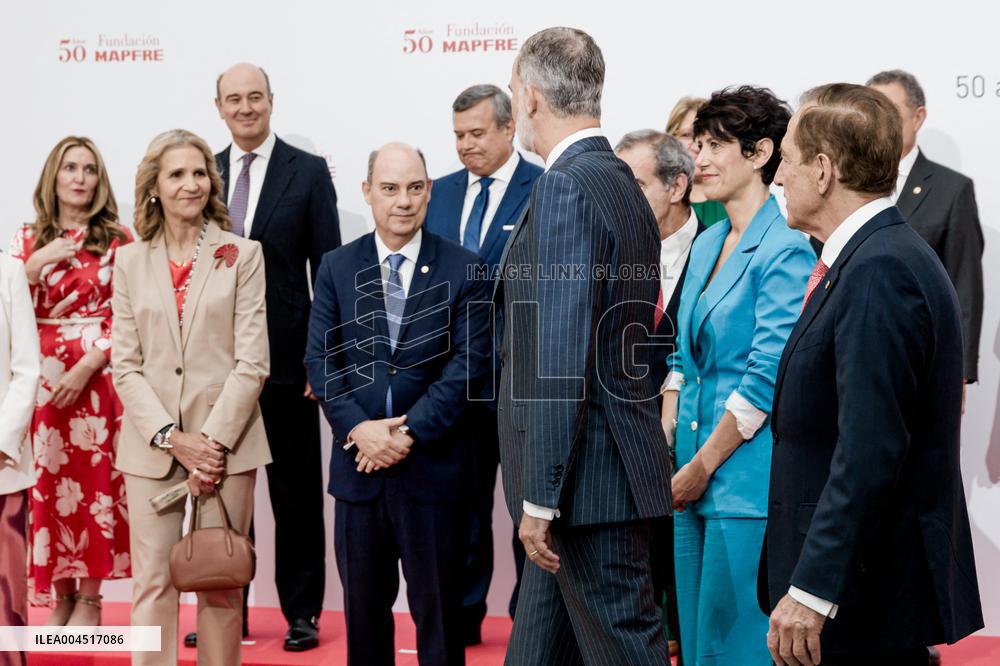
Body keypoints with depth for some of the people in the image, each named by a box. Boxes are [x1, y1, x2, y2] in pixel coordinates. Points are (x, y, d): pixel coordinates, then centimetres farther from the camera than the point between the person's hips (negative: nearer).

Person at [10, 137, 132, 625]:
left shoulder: (118, 241, 3)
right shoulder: (27, 240, 10)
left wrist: (86, 367, -13)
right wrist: (37, 265, -9)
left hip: (96, 379, -2)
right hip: (41, 382, 2)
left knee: (94, 482, -2)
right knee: (48, 486, 1)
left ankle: (89, 599, 5)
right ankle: (60, 598, 10)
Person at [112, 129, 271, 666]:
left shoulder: (242, 255, 3)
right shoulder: (130, 263, 9)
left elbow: (251, 361, -2)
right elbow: (125, 365, 4)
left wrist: (214, 440, -11)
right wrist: (171, 437, -9)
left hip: (226, 442, -1)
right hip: (152, 445, 1)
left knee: (221, 583, 4)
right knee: (153, 583, 1)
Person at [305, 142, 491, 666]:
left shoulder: (463, 270, -2)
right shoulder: (336, 268, 5)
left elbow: (467, 362, -8)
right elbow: (320, 359, 1)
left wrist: (411, 432, -14)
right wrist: (357, 428, -13)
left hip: (432, 463, -2)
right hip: (358, 463, 2)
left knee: (437, 604, 5)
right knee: (363, 604, 11)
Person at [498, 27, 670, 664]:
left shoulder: (564, 187, -16)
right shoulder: (622, 183, 14)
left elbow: (563, 358, -23)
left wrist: (541, 498, -20)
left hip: (587, 474, -10)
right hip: (606, 466, 10)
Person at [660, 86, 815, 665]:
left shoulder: (785, 251, -13)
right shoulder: (707, 244, 14)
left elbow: (765, 379, -17)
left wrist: (702, 466, -13)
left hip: (748, 478, -8)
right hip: (697, 473, 8)